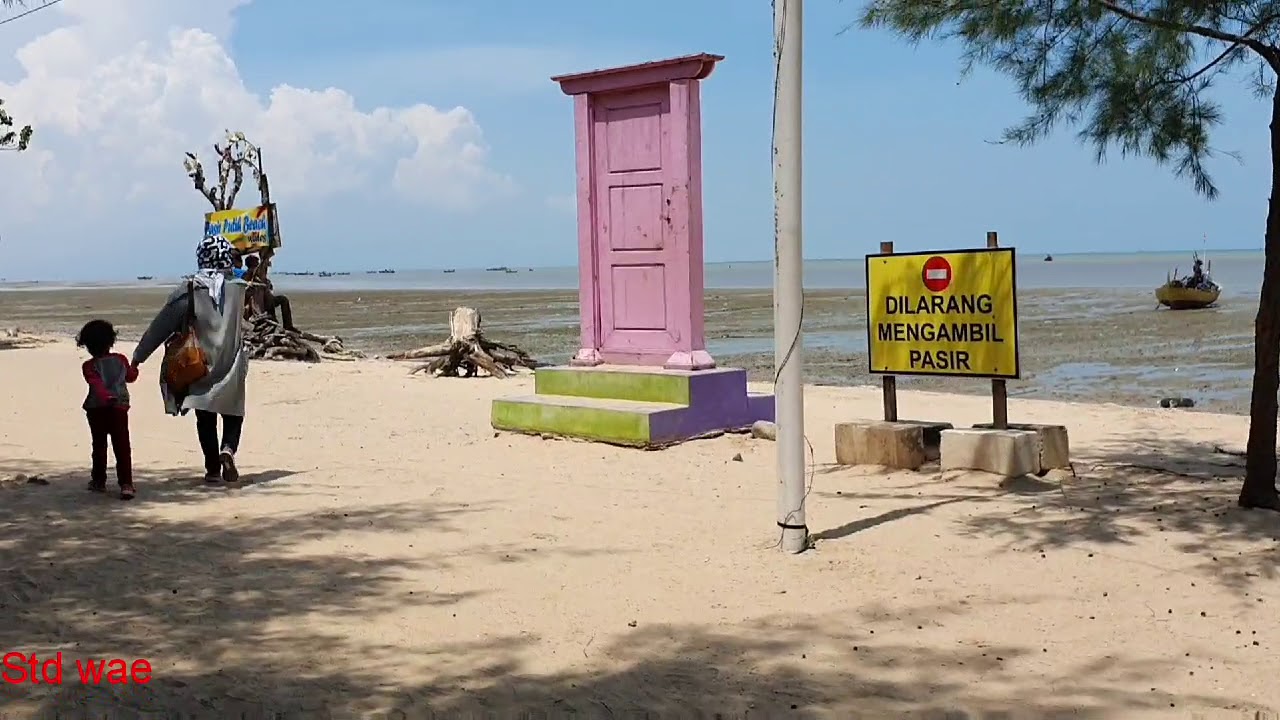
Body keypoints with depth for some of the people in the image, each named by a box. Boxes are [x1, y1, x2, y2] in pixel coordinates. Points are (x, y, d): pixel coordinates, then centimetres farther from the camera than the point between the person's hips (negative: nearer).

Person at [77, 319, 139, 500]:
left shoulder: (89, 366, -7)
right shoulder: (120, 359, 3)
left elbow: (97, 384, -23)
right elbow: (131, 376, 20)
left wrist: (106, 397, -34)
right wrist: (135, 367, 40)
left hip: (97, 410, -1)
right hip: (119, 409, 1)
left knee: (99, 446, 14)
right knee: (122, 447, -1)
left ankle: (99, 481, 25)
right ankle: (126, 483, -10)